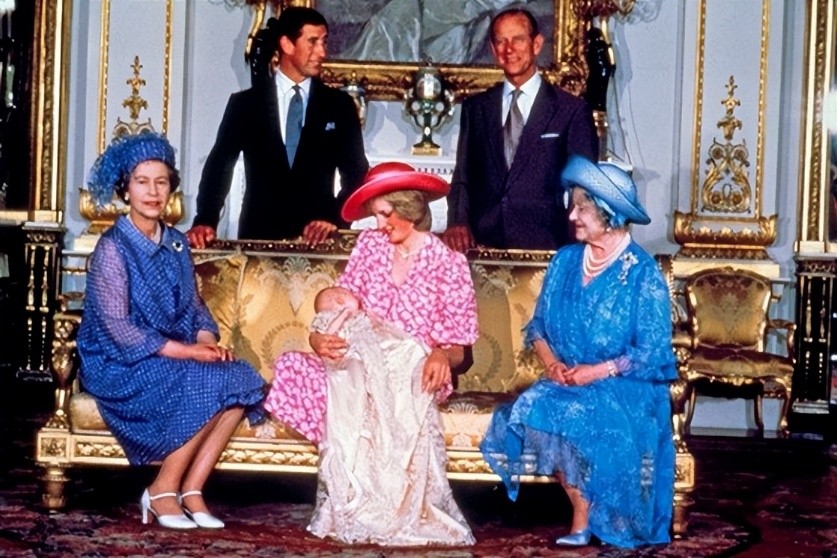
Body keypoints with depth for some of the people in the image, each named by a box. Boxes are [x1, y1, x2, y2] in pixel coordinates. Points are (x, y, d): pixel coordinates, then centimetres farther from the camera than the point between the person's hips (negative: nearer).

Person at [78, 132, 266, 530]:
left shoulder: (176, 244, 11)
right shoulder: (113, 248, -11)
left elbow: (194, 306, 15)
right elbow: (118, 329, -17)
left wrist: (207, 341, -9)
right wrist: (188, 352, -22)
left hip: (177, 356, 7)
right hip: (121, 364, -7)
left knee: (242, 379, -20)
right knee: (208, 383, -30)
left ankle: (191, 489, -14)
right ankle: (163, 490, -14)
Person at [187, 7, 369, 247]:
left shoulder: (339, 105, 7)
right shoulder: (244, 103, 6)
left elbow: (357, 174, 5)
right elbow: (219, 166, 1)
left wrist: (334, 219, -12)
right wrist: (205, 222, -14)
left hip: (317, 238, 0)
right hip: (258, 236, 0)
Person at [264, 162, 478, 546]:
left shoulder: (448, 265, -1)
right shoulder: (369, 245, 10)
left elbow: (459, 350, -1)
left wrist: (442, 356, -27)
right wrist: (319, 337, -18)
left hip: (414, 378, -4)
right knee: (291, 369, -25)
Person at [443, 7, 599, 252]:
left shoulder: (572, 110, 6)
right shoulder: (475, 108, 16)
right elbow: (462, 177, 15)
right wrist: (457, 222, -5)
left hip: (543, 246, -2)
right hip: (483, 243, 2)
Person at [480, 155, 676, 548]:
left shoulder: (643, 273, -8)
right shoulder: (565, 261, 8)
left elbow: (652, 354, -11)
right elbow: (538, 325, 11)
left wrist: (596, 372, -19)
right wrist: (551, 363, -9)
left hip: (624, 387, -5)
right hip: (566, 380, 5)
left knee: (574, 416, -33)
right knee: (530, 408, -26)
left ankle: (585, 519, -12)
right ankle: (584, 508, -13)